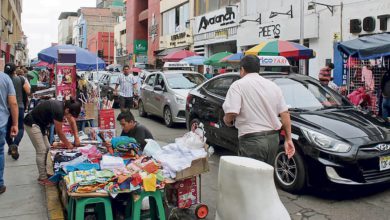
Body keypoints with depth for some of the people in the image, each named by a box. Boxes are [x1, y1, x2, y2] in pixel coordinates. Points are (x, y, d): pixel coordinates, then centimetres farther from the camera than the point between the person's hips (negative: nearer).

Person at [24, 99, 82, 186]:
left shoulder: (65, 106, -5)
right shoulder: (58, 110, -30)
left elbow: (72, 122, 11)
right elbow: (59, 131, -18)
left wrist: (76, 137, 2)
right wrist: (68, 144, -5)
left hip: (40, 124, 9)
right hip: (32, 124, -9)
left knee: (47, 148, 10)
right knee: (41, 151, -9)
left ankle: (44, 173, 19)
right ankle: (43, 178, -2)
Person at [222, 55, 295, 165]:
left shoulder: (238, 85, -5)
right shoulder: (273, 85, 13)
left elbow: (231, 113, -18)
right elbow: (285, 114, 9)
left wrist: (227, 120, 4)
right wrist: (288, 139, 11)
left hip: (252, 140, -6)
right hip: (273, 138, 7)